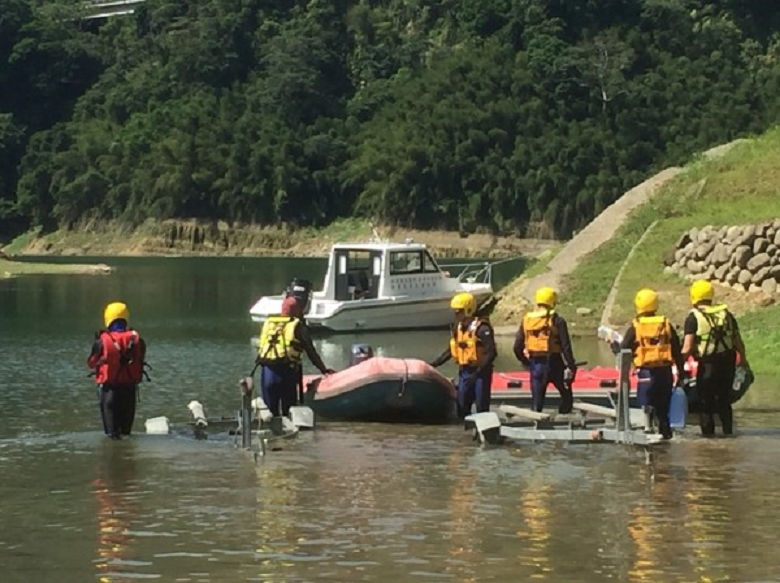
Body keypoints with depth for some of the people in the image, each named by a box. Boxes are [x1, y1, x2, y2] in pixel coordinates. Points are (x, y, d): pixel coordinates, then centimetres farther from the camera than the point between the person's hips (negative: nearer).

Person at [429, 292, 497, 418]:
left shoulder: (481, 328, -16)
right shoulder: (458, 328, 10)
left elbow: (491, 353, -21)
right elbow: (450, 351, 19)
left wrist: (477, 373, -25)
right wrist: (433, 364, 12)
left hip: (480, 373, -8)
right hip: (464, 372, 8)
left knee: (482, 408, -4)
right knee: (462, 408, 9)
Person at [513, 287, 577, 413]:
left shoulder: (526, 320, 6)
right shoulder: (556, 321, -9)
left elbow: (517, 347, 8)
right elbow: (566, 346, -14)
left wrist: (525, 361, 24)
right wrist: (571, 366, -10)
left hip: (535, 365, 4)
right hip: (553, 364, -4)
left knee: (537, 399, 10)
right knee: (566, 396, 13)